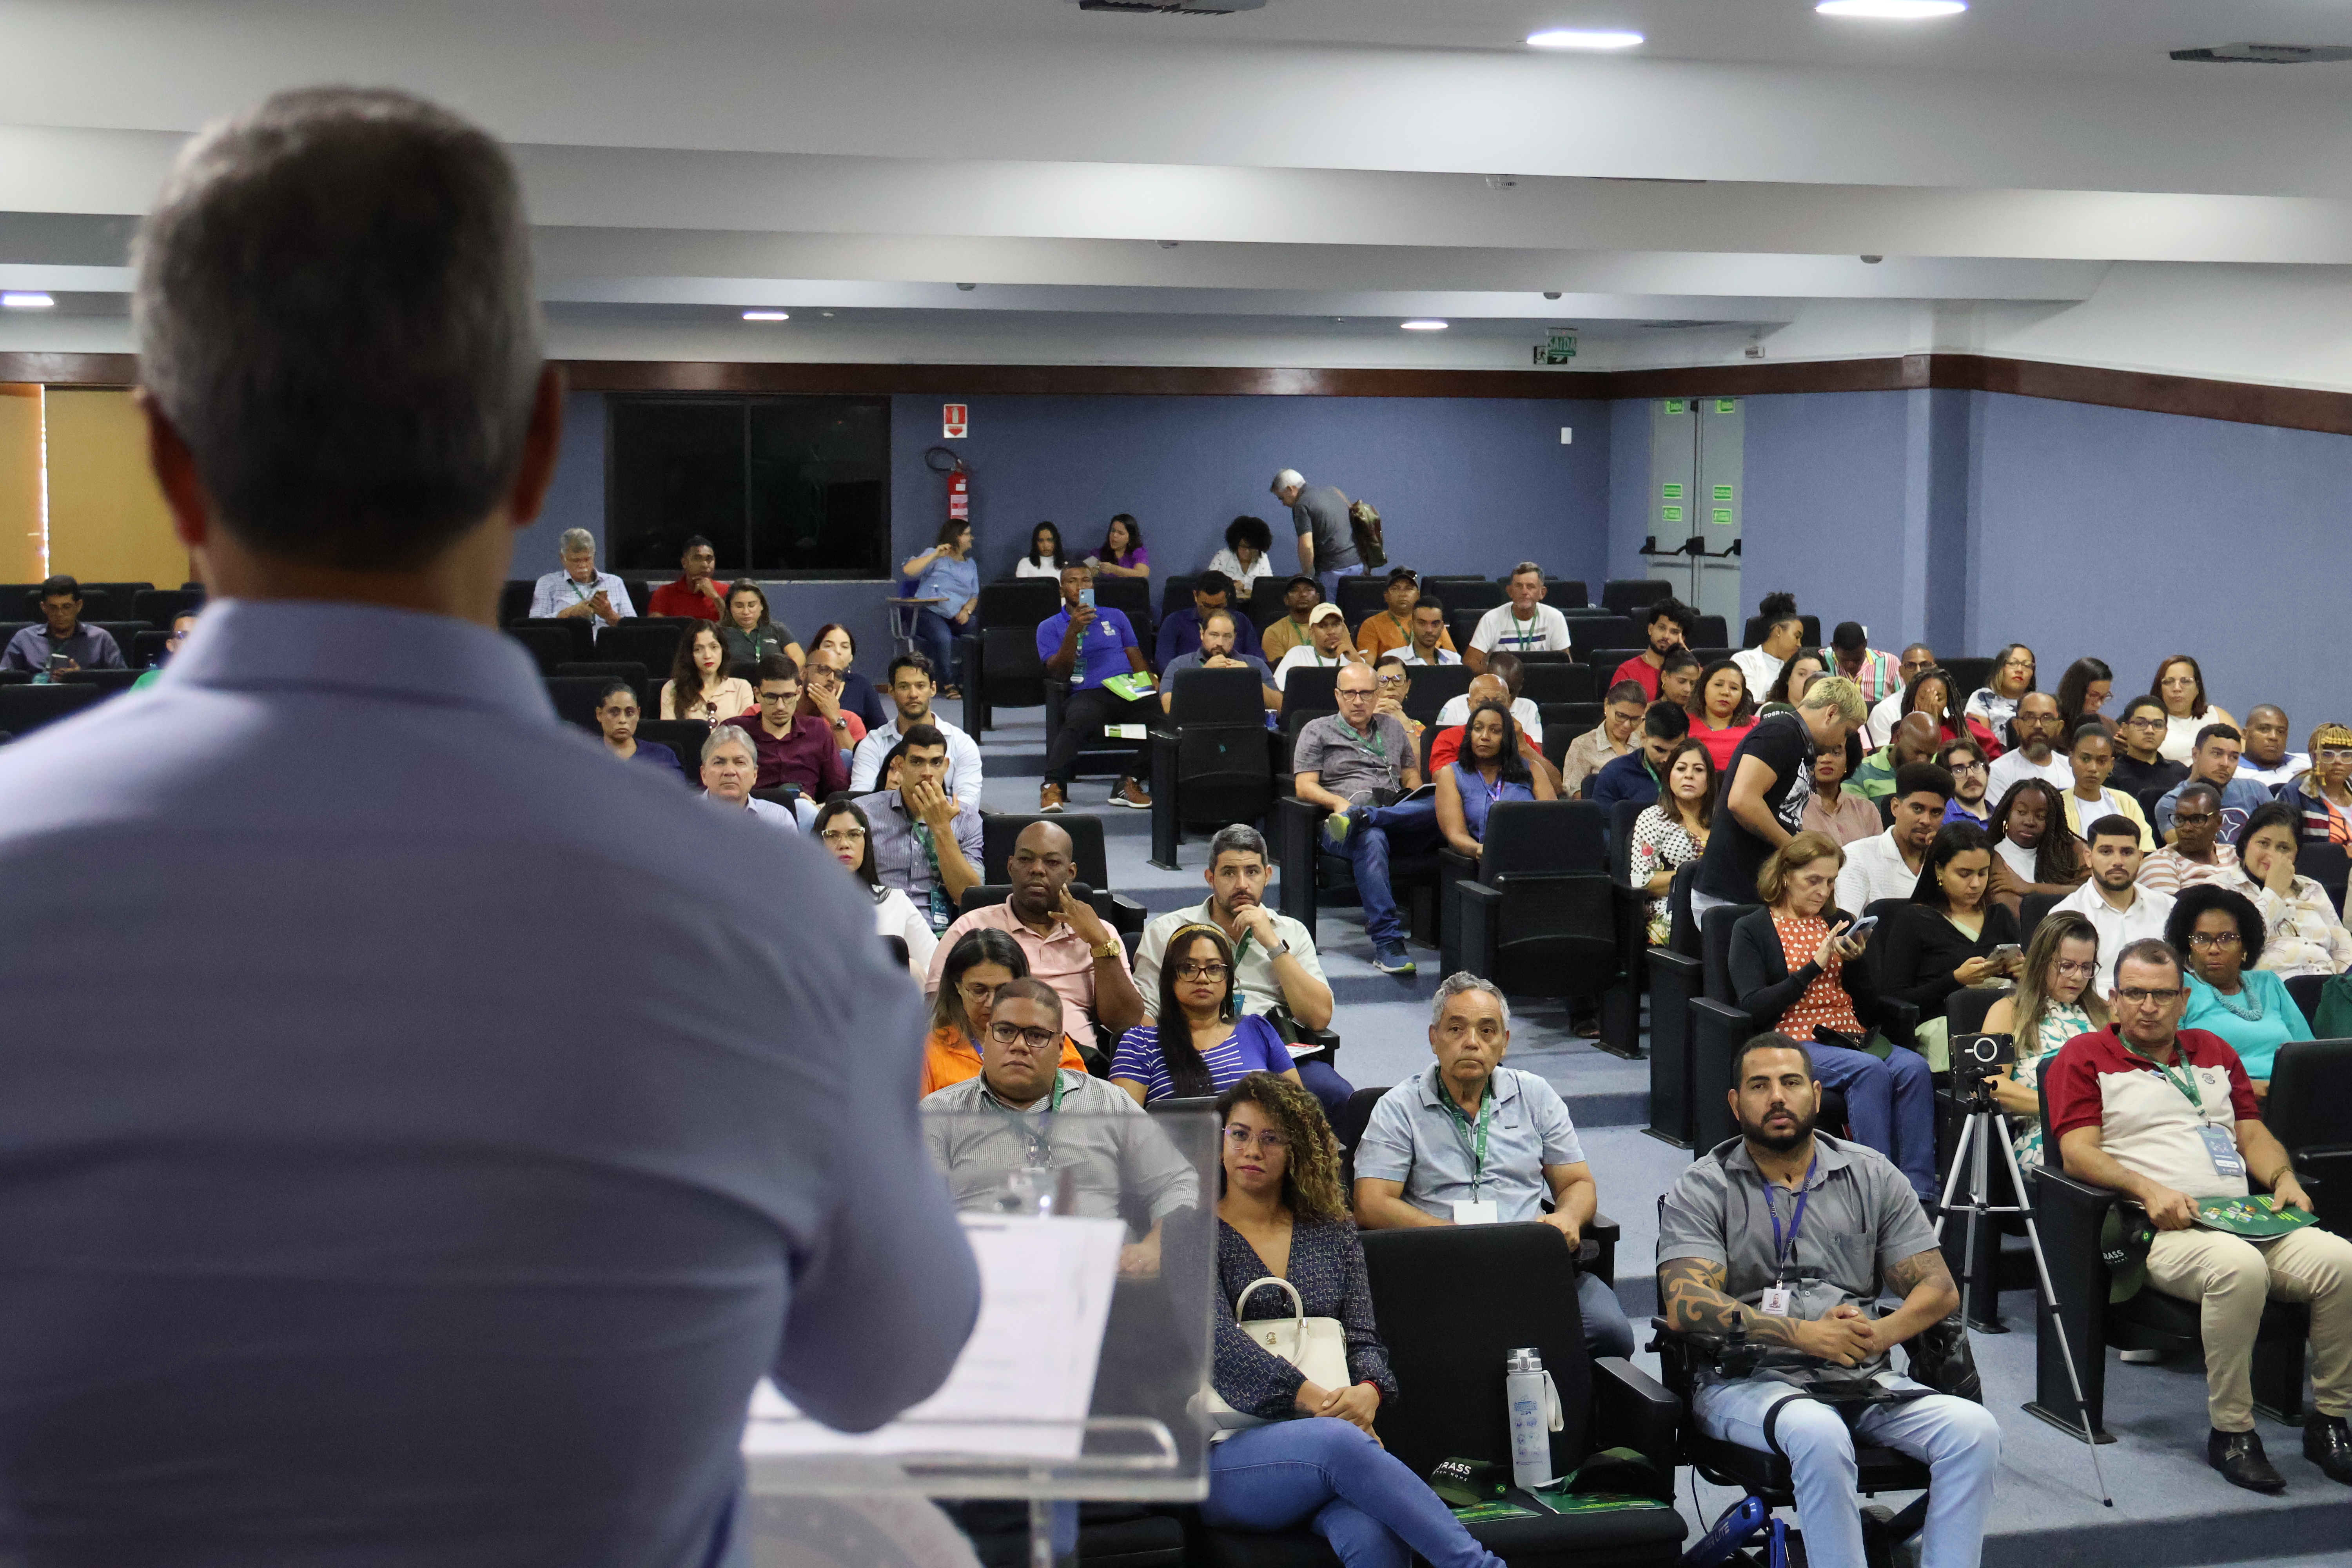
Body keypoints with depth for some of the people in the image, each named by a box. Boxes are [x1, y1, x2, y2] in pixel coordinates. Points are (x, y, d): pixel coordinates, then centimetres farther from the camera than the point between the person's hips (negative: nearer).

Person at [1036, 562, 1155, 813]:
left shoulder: (1115, 617, 26)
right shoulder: (1050, 627, 16)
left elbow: (1137, 660, 22)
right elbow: (1059, 673, 3)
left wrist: (1153, 687, 1)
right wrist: (1073, 631, -9)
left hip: (1129, 692, 3)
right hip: (1087, 695, -3)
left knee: (1158, 712, -31)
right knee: (1078, 721, -40)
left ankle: (1130, 783, -21)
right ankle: (1053, 788, -37)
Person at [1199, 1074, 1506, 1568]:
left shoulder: (1332, 1234, 21)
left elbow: (1364, 1338, 13)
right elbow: (1217, 1337, -7)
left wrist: (1369, 1391, -13)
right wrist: (1313, 1400, -19)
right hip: (1231, 1451, -3)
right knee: (1340, 1443, -39)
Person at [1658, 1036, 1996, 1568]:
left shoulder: (1871, 1175, 14)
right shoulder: (1701, 1189, 4)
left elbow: (1938, 1289, 9)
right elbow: (1686, 1306, -10)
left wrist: (1878, 1335, -14)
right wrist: (1804, 1334, -22)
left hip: (1863, 1378, 4)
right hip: (1749, 1380, -3)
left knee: (1974, 1428, -23)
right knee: (1819, 1434, -36)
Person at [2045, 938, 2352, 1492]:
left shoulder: (2214, 1052, 28)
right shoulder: (2086, 1057, 10)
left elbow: (2254, 1134, 25)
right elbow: (2078, 1153, -1)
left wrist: (2283, 1178, 3)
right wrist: (2148, 1189, -16)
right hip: (2163, 1231, -5)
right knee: (2239, 1267, -38)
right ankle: (2231, 1432, -23)